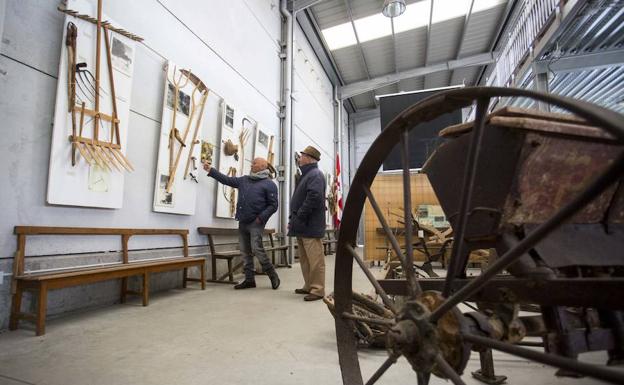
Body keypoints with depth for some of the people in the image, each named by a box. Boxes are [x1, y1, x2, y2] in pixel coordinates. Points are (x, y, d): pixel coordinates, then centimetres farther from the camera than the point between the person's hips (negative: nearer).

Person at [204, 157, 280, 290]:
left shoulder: (269, 184, -3)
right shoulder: (244, 180, 16)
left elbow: (273, 205, -6)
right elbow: (227, 180, 21)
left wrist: (261, 217, -16)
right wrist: (211, 170, 19)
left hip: (256, 223, -7)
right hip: (242, 222, 7)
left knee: (257, 249, -15)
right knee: (245, 252, 8)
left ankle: (273, 275, 0)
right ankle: (249, 279, 17)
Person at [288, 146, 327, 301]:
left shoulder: (315, 174, -9)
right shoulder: (306, 175, 22)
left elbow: (314, 197, -24)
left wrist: (299, 216, -18)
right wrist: (293, 218, 17)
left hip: (310, 226, -10)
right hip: (302, 226, 10)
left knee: (315, 259, -6)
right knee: (305, 259, 14)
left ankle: (318, 289, 0)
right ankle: (309, 286, 24)